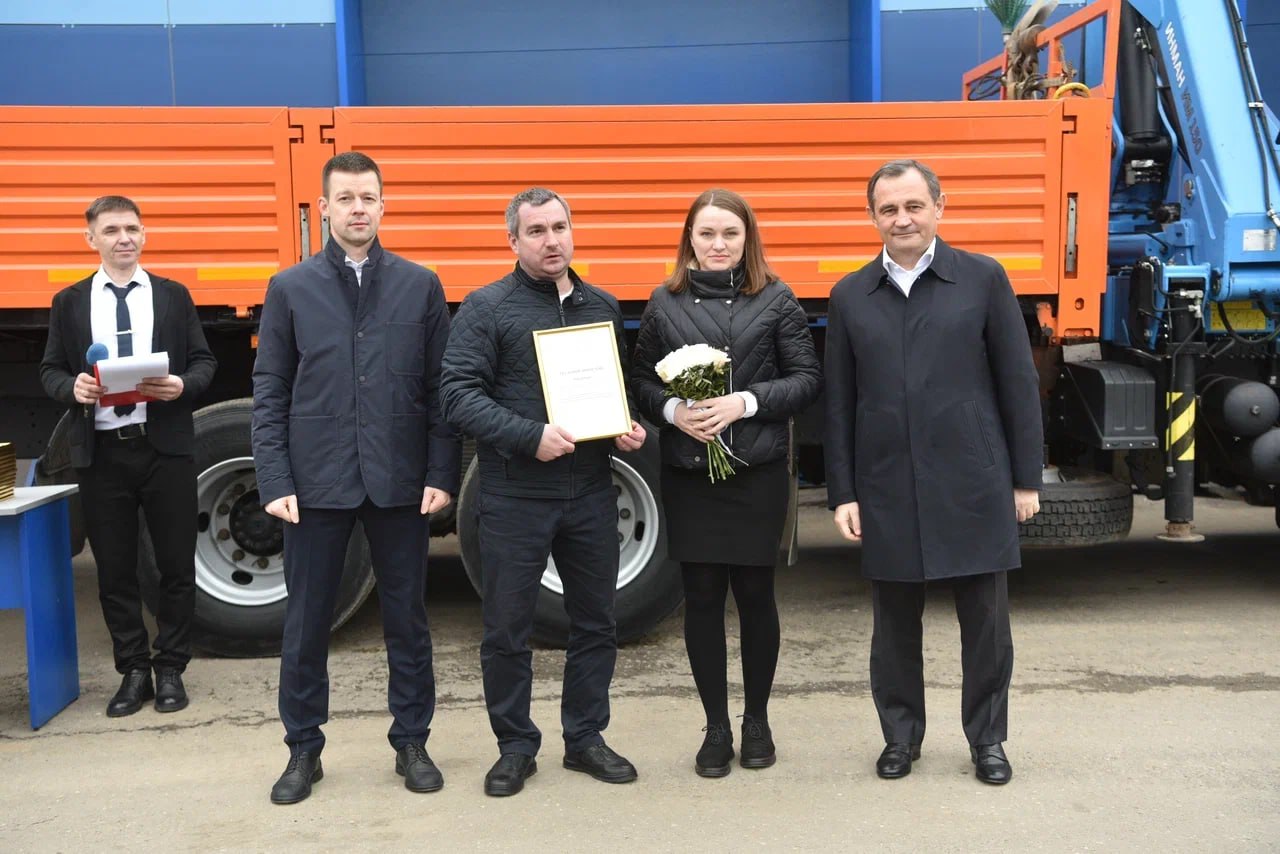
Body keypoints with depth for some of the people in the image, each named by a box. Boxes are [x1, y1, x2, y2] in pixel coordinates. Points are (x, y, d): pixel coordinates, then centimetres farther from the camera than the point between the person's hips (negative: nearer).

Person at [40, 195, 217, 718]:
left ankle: (170, 670, 17)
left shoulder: (174, 296, 8)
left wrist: (184, 385, -14)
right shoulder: (69, 303, 9)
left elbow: (203, 362, 7)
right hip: (102, 453, 1)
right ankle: (134, 671, 19)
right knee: (114, 569, 7)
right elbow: (51, 371, 8)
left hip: (166, 447, -1)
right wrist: (73, 388, -13)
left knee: (176, 564, 4)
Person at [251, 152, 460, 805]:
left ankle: (411, 744, 24)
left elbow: (439, 388, 3)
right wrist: (274, 481, -6)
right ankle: (303, 750, 23)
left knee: (407, 620, 10)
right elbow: (269, 394, 2)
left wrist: (442, 474, -4)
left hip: (400, 481, 0)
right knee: (305, 622, 8)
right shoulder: (291, 289, 4)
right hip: (317, 481, 0)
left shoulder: (421, 286, 4)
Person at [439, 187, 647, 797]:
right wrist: (530, 436, -21)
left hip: (591, 492, 4)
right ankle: (515, 746, 22)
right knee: (507, 628, 5)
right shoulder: (487, 308, -5)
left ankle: (585, 737, 29)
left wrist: (631, 427, -1)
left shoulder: (603, 307, 10)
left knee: (595, 622, 13)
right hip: (515, 497, -4)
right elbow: (459, 395, -13)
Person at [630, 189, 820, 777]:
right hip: (688, 474, 1)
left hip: (758, 471, -1)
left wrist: (747, 401, -14)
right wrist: (671, 410, -12)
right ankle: (716, 727, 20)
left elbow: (807, 377, 0)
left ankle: (757, 720, 26)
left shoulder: (775, 300, 1)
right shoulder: (665, 304, 6)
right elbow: (640, 382, 8)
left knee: (755, 594, 7)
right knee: (702, 597, 5)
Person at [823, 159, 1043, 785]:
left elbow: (1018, 383, 2)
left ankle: (987, 739, 23)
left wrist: (1025, 477, -1)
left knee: (985, 618, 6)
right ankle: (901, 735, 27)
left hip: (973, 485, -2)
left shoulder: (983, 279, 1)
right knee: (894, 621, 11)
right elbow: (839, 403, 7)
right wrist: (842, 492, 3)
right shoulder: (850, 296, 7)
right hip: (887, 491, 2)